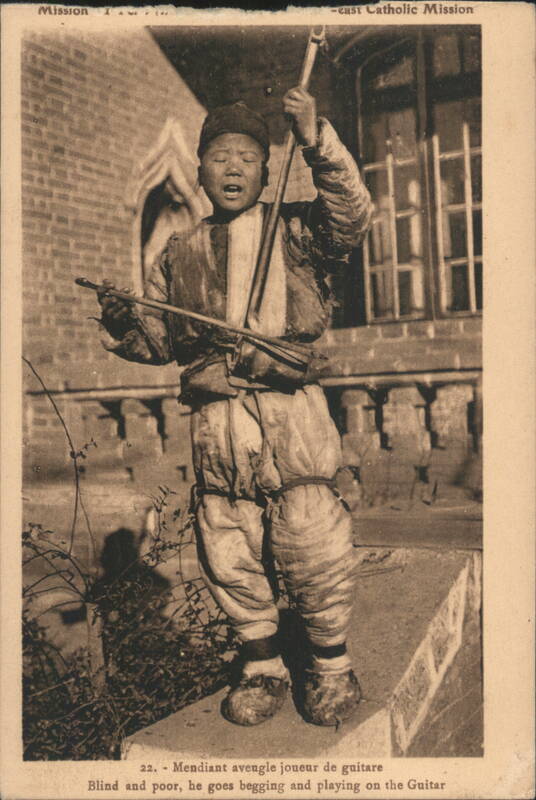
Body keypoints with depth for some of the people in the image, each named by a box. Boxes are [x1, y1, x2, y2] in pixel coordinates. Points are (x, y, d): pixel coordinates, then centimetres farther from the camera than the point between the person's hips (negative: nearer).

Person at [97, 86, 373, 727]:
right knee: (229, 556, 8)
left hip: (290, 414, -3)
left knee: (314, 548, -3)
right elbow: (158, 341, 17)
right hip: (214, 421, 4)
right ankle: (262, 667, 29)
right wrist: (123, 323, -4)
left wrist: (316, 142, -22)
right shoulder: (179, 254, 17)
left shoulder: (292, 229, 8)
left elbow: (350, 218, -12)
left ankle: (331, 666, 20)